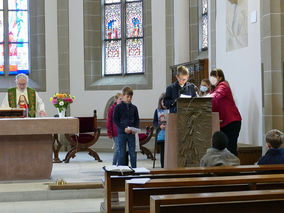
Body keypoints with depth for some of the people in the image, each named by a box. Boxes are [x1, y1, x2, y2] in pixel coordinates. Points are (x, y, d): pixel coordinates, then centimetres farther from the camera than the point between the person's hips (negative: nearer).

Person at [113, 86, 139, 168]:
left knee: (133, 153, 3)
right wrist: (124, 128, -15)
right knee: (122, 153, 2)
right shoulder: (118, 107, -2)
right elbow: (115, 120, -5)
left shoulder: (134, 108, 9)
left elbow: (137, 120, 12)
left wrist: (135, 128, -7)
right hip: (122, 133, -3)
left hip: (131, 133, 3)